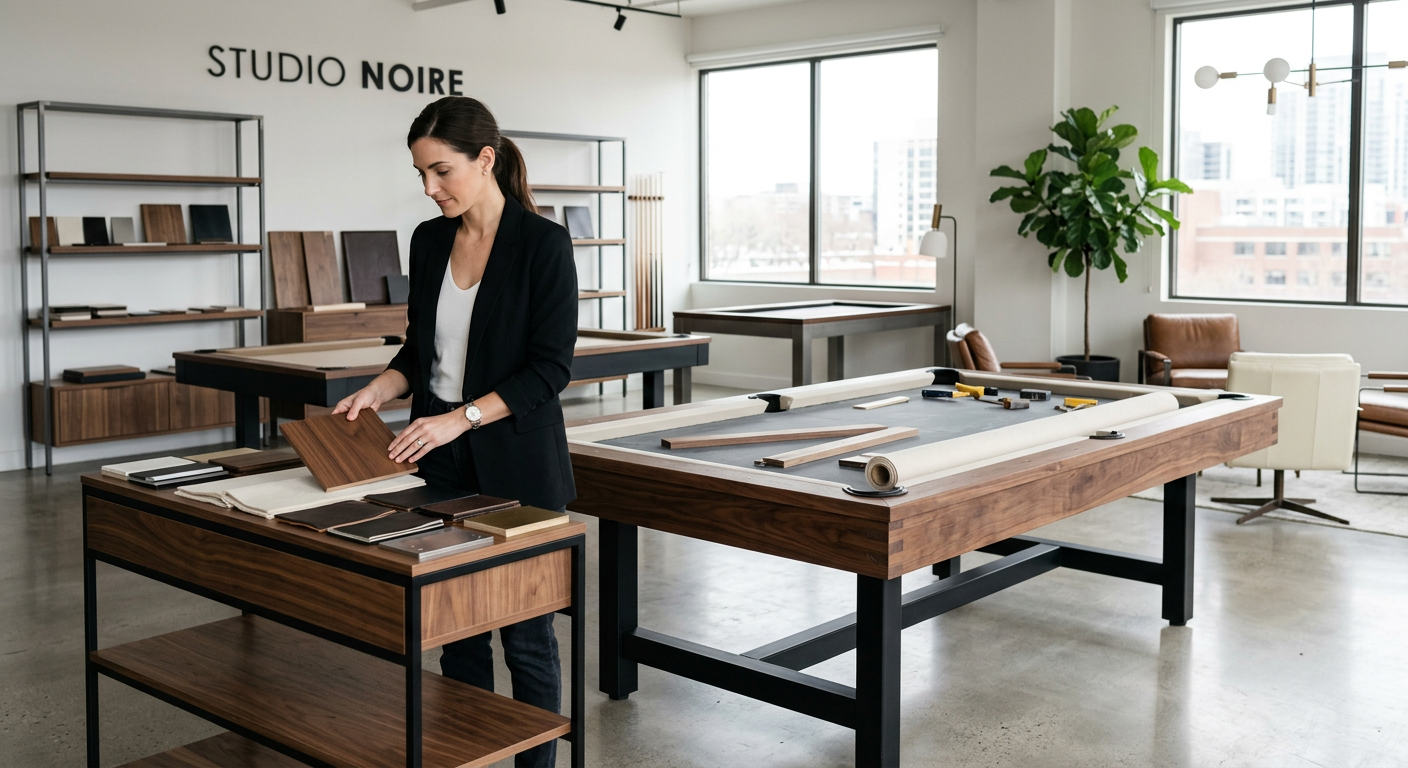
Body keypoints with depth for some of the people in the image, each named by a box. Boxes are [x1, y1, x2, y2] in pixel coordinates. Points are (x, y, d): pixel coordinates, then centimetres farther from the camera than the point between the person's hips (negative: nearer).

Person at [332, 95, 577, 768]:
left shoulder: (542, 242, -13)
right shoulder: (428, 240, 6)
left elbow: (550, 368, -16)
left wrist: (460, 418, -23)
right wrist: (377, 391, -3)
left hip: (516, 465, -6)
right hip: (441, 460, 6)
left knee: (524, 632, 5)